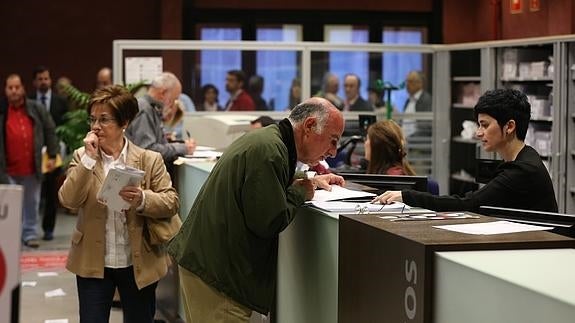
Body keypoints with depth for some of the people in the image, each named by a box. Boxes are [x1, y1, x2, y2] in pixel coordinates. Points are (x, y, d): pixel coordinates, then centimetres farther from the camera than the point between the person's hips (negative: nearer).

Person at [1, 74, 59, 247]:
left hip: (32, 167, 1)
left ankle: (29, 233, 21)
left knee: (32, 202, 10)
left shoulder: (37, 109, 3)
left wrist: (52, 155, 2)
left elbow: (50, 132, 7)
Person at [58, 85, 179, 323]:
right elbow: (68, 200, -11)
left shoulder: (149, 160, -4)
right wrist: (89, 159, -17)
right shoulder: (82, 157, 1)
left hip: (138, 264, -1)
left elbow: (172, 202, -9)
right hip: (92, 263, 1)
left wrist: (142, 199, -28)